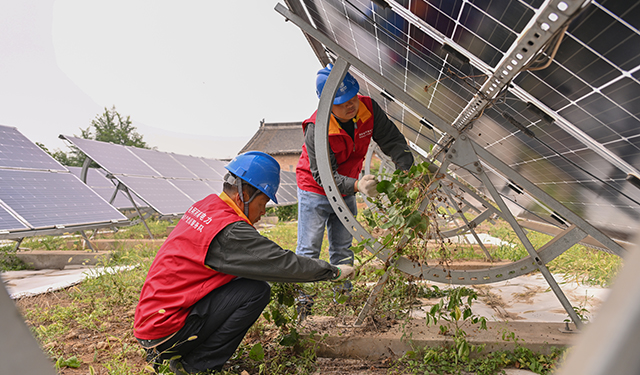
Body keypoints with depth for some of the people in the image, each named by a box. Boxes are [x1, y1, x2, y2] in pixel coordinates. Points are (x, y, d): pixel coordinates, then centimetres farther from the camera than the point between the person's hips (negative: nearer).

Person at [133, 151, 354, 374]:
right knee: (257, 291, -14)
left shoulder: (205, 206, 7)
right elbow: (283, 262, -18)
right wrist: (334, 272, -5)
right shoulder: (229, 231, -22)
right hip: (166, 333, -9)